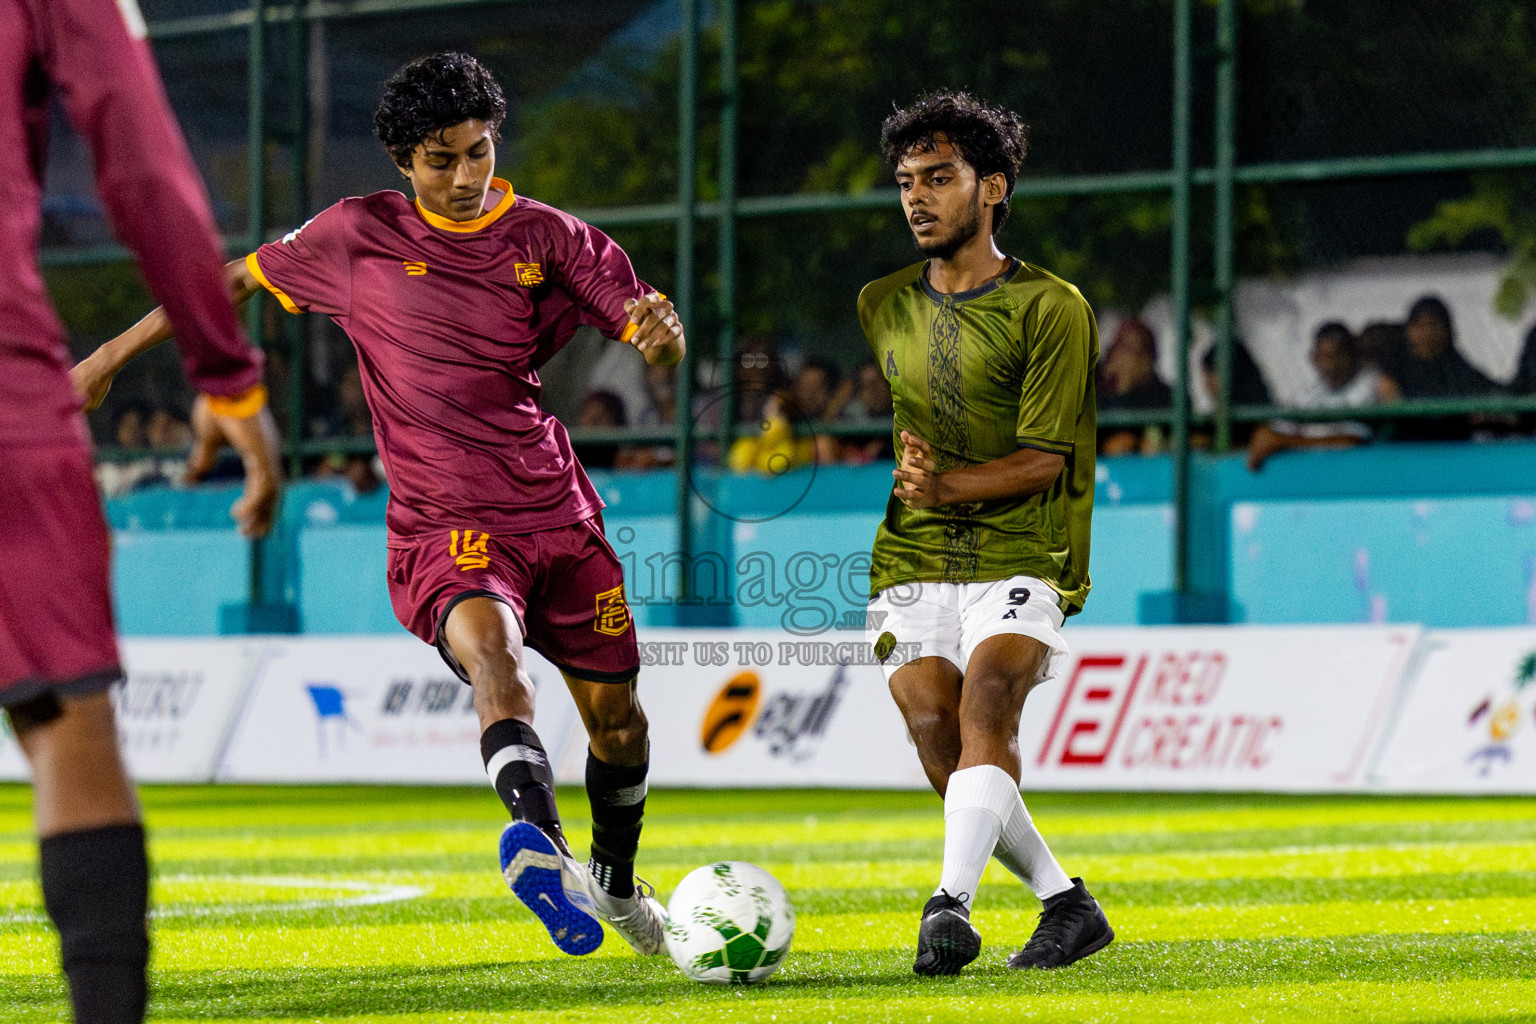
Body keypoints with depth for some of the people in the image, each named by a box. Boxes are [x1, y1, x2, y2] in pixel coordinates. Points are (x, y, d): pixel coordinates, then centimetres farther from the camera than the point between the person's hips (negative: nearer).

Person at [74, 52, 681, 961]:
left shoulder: (546, 236, 4)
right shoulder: (360, 236, 2)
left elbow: (660, 348, 1)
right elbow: (238, 279, 14)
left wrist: (661, 329, -25)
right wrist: (116, 354, 15)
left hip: (558, 512, 3)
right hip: (444, 528, -3)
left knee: (616, 714, 12)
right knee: (491, 647, -34)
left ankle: (617, 885, 42)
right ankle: (543, 846, -61)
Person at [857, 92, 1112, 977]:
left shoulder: (1051, 307, -3)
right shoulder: (881, 307, 14)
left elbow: (1044, 460, -10)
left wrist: (949, 487, -23)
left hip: (1019, 561, -4)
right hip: (912, 562, 4)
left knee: (986, 704, -27)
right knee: (938, 737, -10)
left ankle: (953, 903, -40)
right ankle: (1066, 904, 4)